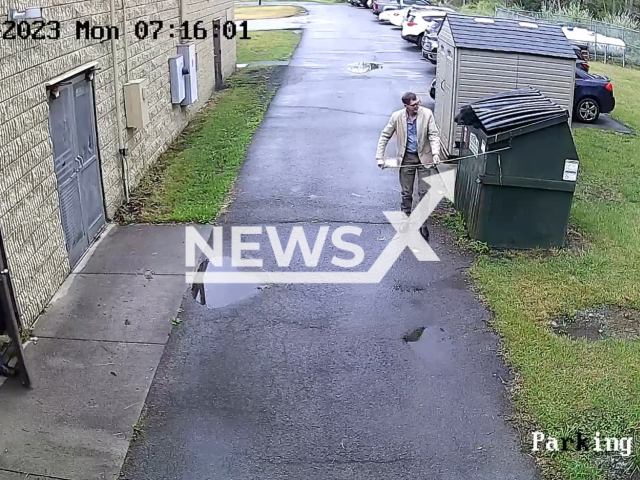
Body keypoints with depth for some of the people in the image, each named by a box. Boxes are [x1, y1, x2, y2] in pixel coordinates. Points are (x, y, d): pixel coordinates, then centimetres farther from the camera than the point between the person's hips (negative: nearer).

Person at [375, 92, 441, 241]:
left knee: (424, 192, -1)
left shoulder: (427, 114, -12)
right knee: (406, 192, 9)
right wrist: (380, 157, -7)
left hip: (424, 157, -1)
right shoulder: (397, 117, -11)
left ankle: (423, 224, 9)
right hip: (407, 157, 1)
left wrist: (436, 153, -25)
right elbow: (385, 136, -1)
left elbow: (434, 135, -9)